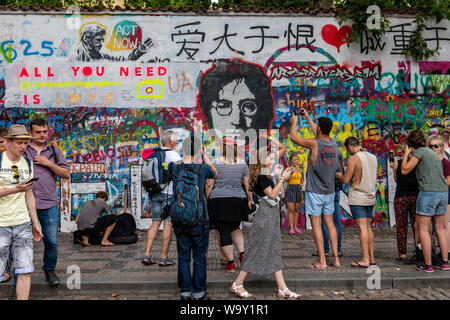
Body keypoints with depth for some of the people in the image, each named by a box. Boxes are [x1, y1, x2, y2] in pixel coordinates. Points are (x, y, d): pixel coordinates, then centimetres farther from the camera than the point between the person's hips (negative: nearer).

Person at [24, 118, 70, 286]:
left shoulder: (54, 151, 12)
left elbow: (66, 174, 8)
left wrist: (49, 164, -4)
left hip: (49, 205, 1)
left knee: (51, 241, 4)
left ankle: (49, 270, 25)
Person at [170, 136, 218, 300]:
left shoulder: (174, 167, -7)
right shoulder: (203, 167, -12)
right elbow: (215, 174, 10)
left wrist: (185, 155, 17)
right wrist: (205, 155, 11)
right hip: (199, 220, -2)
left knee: (183, 256, 13)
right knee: (199, 257, 10)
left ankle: (185, 292, 21)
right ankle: (199, 293, 18)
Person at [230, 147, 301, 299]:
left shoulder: (264, 175, 14)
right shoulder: (260, 176, -16)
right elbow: (272, 194, -18)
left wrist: (284, 177, 13)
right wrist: (283, 179, -14)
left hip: (271, 215, 10)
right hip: (266, 215, -10)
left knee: (274, 252, 9)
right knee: (258, 250, -3)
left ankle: (283, 289, 14)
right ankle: (237, 284, 8)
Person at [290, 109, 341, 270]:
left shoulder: (314, 143, -16)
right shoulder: (333, 143, 3)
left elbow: (294, 137, -3)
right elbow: (320, 135, 23)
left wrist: (294, 122, 16)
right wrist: (307, 118, 34)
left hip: (314, 192, -6)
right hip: (329, 192, 6)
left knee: (316, 225, -1)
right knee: (330, 223, 14)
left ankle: (322, 261, 1)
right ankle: (335, 258, 15)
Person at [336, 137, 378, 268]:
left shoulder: (353, 159, -13)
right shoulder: (373, 157, 10)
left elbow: (346, 180, -13)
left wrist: (338, 175, 7)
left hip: (357, 198, -7)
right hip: (370, 198, 7)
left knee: (362, 228, -7)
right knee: (368, 227, 13)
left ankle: (365, 260, -6)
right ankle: (371, 257, 17)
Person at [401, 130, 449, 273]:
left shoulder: (419, 152, -4)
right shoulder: (433, 154, 20)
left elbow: (404, 170, -3)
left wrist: (406, 154, 8)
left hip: (428, 192, -8)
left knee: (423, 229, -1)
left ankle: (427, 265, 0)